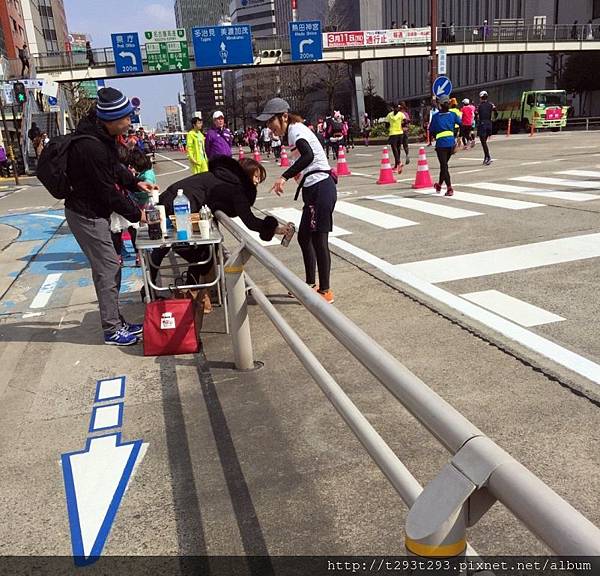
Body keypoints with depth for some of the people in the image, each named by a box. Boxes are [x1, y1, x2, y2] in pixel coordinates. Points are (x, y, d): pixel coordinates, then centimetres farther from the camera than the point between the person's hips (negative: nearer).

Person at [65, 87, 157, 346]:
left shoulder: (101, 134, 1)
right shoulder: (91, 147, -29)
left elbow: (114, 166, 18)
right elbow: (107, 192, -23)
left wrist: (135, 182, 7)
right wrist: (136, 214, -12)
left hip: (94, 211, 10)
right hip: (87, 215, -10)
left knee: (111, 265, 15)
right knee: (108, 268, -3)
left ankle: (116, 321, 26)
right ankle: (112, 330, 9)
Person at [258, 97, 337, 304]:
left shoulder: (296, 130, -12)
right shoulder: (294, 131, 17)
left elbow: (308, 155, -31)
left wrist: (284, 177, -37)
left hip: (320, 188, -11)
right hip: (315, 190, 11)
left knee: (319, 239, -5)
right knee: (304, 236, 16)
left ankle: (325, 291, 5)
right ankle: (311, 284, 28)